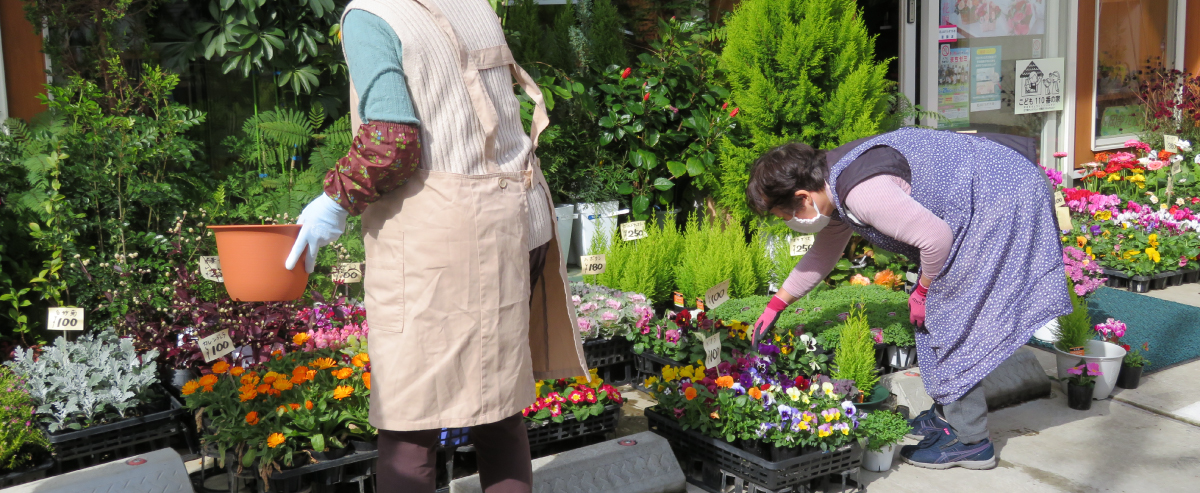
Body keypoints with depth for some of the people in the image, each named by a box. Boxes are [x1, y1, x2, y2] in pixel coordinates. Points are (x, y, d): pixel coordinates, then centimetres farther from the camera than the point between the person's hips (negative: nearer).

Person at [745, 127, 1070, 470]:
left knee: (952, 316, -7)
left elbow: (936, 237, -28)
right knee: (938, 314, 15)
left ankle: (968, 439, 2)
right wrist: (776, 305, 23)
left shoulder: (863, 192, -29)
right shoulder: (834, 185, 5)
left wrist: (923, 291, -10)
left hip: (1004, 202, -10)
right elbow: (823, 254, 21)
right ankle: (948, 413, 25)